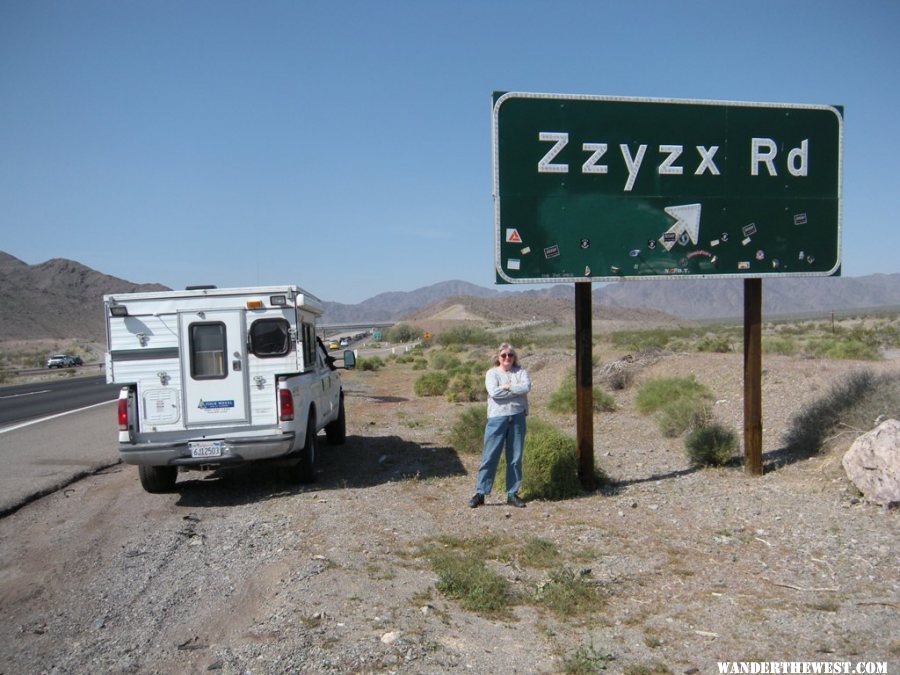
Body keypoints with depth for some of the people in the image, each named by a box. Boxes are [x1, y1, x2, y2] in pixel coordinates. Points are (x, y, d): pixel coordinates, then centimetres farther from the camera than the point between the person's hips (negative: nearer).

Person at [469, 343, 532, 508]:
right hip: (497, 418, -2)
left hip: (518, 418, 2)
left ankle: (512, 494, 17)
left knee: (515, 458, 7)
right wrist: (518, 389, -10)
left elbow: (527, 386, -12)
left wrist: (507, 387, -12)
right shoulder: (492, 373, 4)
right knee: (490, 457, -2)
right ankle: (480, 493, 4)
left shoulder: (521, 371, 9)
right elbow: (494, 392, -15)